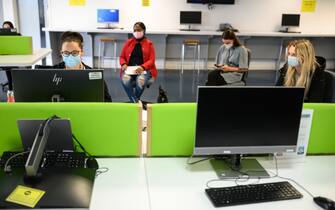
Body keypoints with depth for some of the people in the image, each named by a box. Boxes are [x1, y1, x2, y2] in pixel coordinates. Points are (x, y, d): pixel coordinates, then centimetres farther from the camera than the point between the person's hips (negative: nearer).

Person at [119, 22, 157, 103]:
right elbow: (122, 57, 16)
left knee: (140, 81, -37)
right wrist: (123, 64, -8)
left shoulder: (149, 43, 6)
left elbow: (151, 60, -1)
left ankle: (134, 100, -11)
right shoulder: (128, 42, 13)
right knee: (125, 80, -35)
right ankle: (136, 102, -24)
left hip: (144, 69, -2)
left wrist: (142, 67, -20)